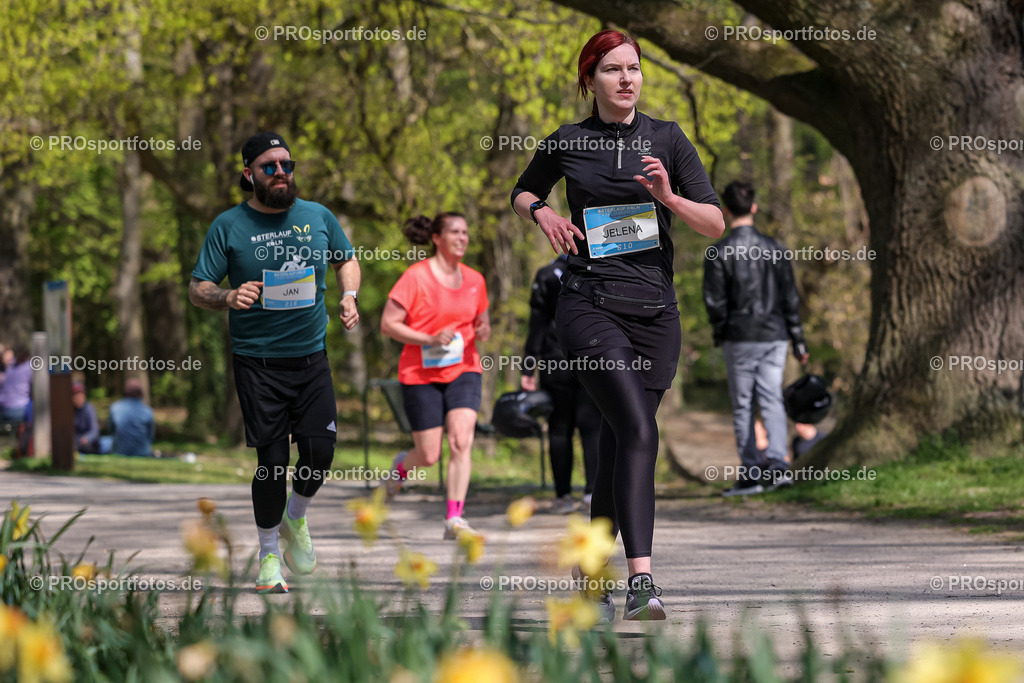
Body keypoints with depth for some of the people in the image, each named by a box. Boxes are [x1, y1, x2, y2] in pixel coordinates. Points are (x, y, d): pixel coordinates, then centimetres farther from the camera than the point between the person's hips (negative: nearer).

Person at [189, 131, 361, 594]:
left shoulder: (317, 216, 6)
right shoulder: (229, 226, -3)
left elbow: (346, 260, 22)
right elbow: (198, 288, -2)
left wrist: (349, 296, 3)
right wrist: (228, 298, -23)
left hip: (312, 355, 3)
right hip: (257, 361, -3)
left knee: (320, 452, -5)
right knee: (272, 460, -5)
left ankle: (295, 520, 27)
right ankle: (269, 555, 14)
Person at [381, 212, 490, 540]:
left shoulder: (474, 279, 7)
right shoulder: (416, 276, -9)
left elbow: (481, 322, 20)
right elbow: (388, 324, -10)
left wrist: (484, 331, -5)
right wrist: (429, 340, -22)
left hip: (463, 370, 3)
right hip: (421, 374, -3)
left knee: (461, 441, -18)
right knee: (429, 456, 0)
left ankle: (454, 519, -17)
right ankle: (402, 466, 37)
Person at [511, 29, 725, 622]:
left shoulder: (667, 139, 6)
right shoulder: (567, 143, 5)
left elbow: (716, 224, 2)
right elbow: (523, 193, 25)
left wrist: (669, 197, -16)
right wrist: (542, 212, 3)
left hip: (654, 310, 3)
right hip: (590, 306, -3)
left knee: (619, 446, 7)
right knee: (639, 432, -22)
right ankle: (642, 579, -31)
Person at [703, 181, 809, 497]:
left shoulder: (718, 253, -8)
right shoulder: (774, 249, 2)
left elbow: (714, 302, -9)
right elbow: (790, 298, 5)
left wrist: (720, 334, 7)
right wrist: (798, 340, 11)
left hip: (740, 339, -3)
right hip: (774, 336, 3)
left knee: (742, 406, 5)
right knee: (772, 399, 4)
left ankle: (751, 474, 5)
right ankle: (777, 461, -15)